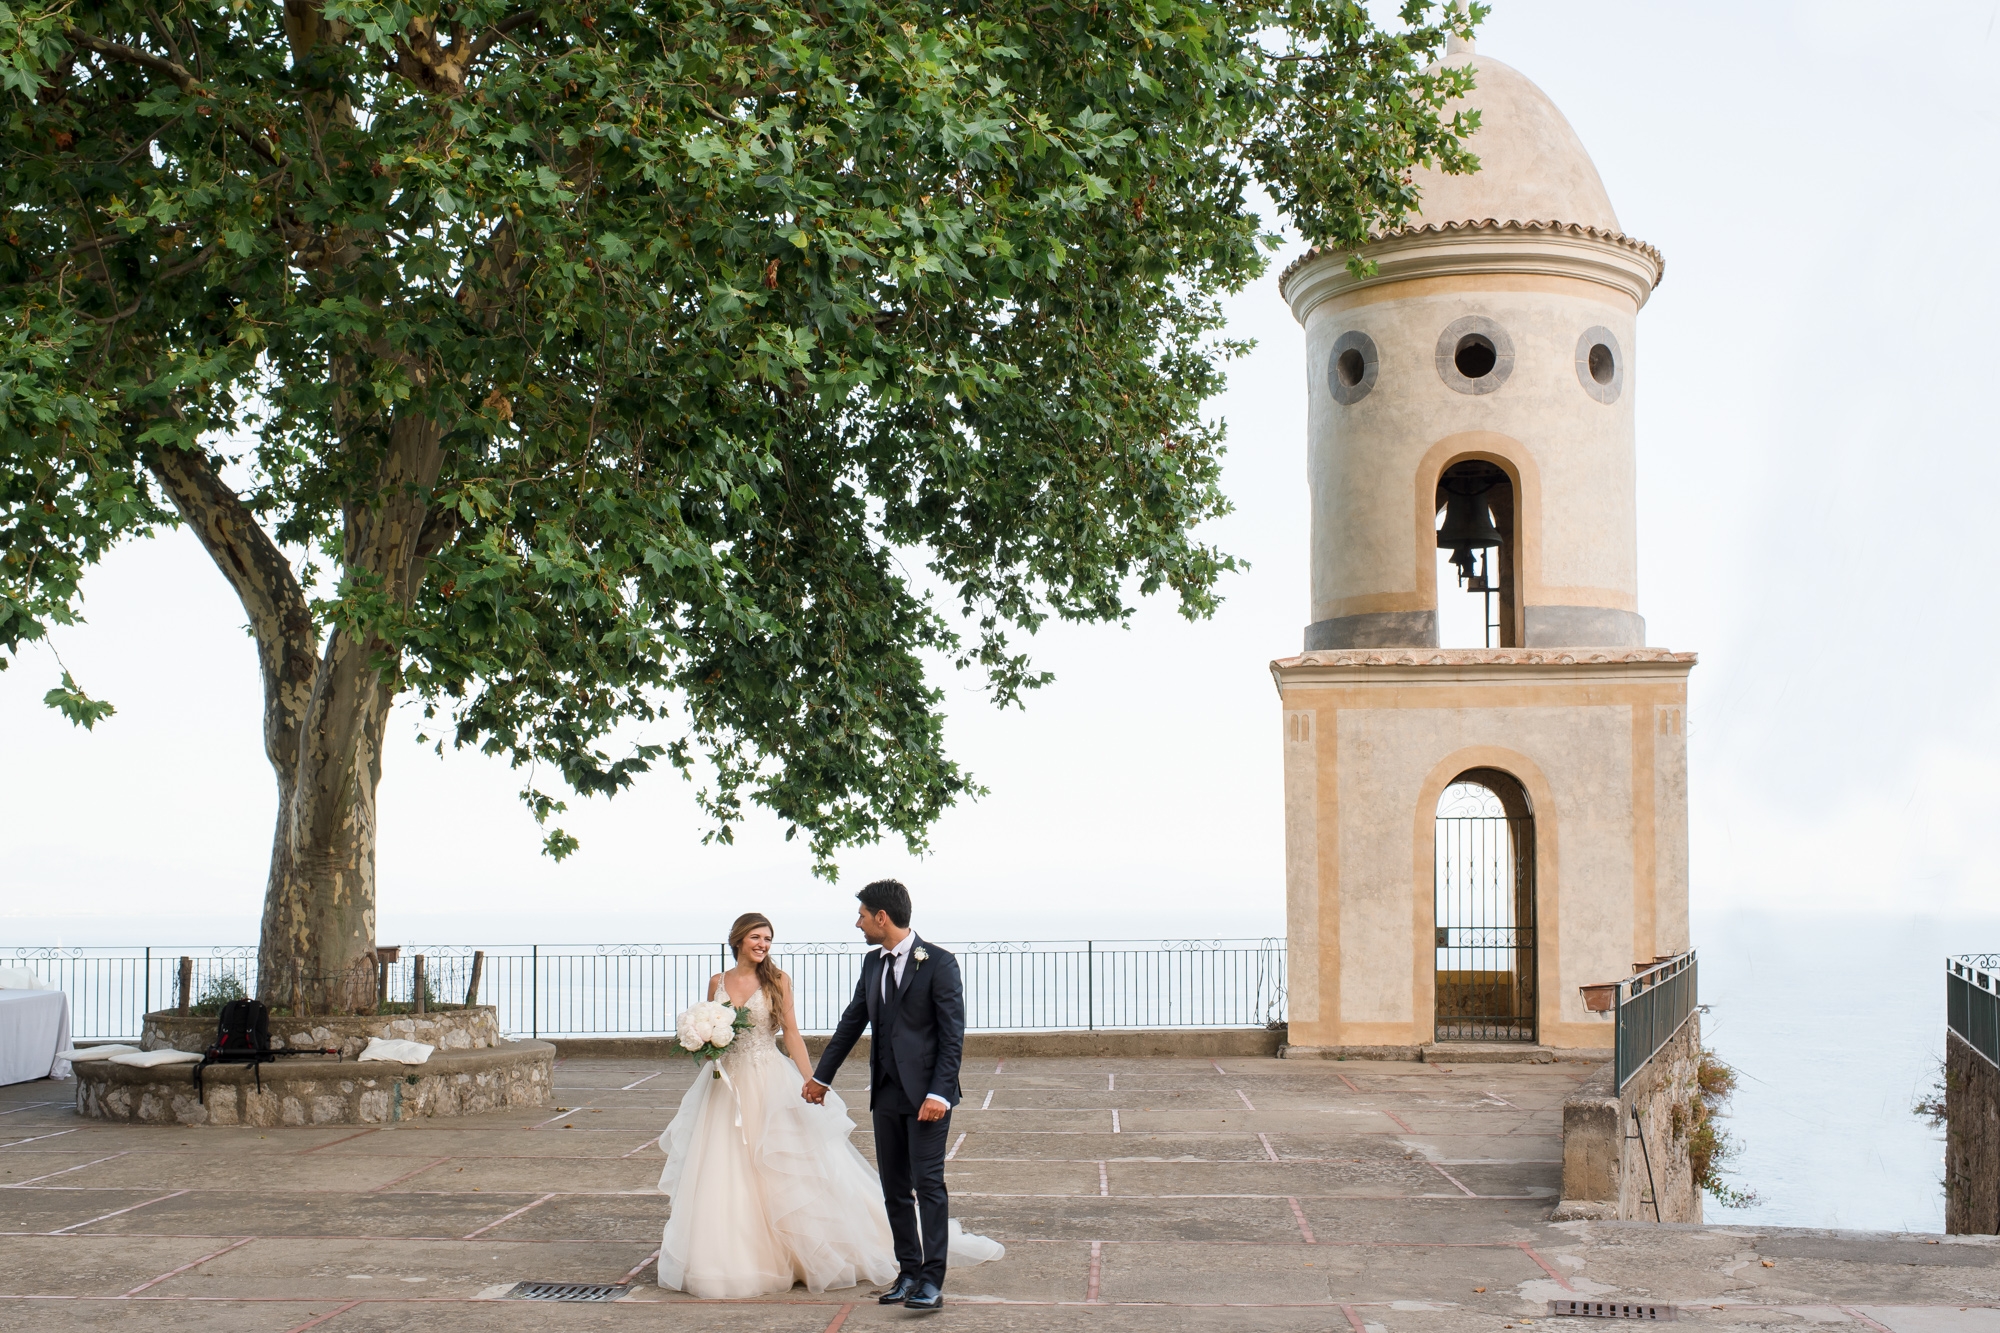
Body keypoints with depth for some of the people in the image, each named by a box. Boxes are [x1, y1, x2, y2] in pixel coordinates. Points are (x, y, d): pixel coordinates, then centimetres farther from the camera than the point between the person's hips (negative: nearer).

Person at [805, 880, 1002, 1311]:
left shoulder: (938, 963, -10)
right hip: (886, 1094, 7)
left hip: (926, 1094, -7)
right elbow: (852, 1022, 21)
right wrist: (822, 1076, 27)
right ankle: (908, 1273, 17)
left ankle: (932, 1280, -7)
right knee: (894, 1190, 9)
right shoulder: (873, 964, 11)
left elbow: (953, 1036, -11)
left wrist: (939, 1094, -19)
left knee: (928, 1184, -9)